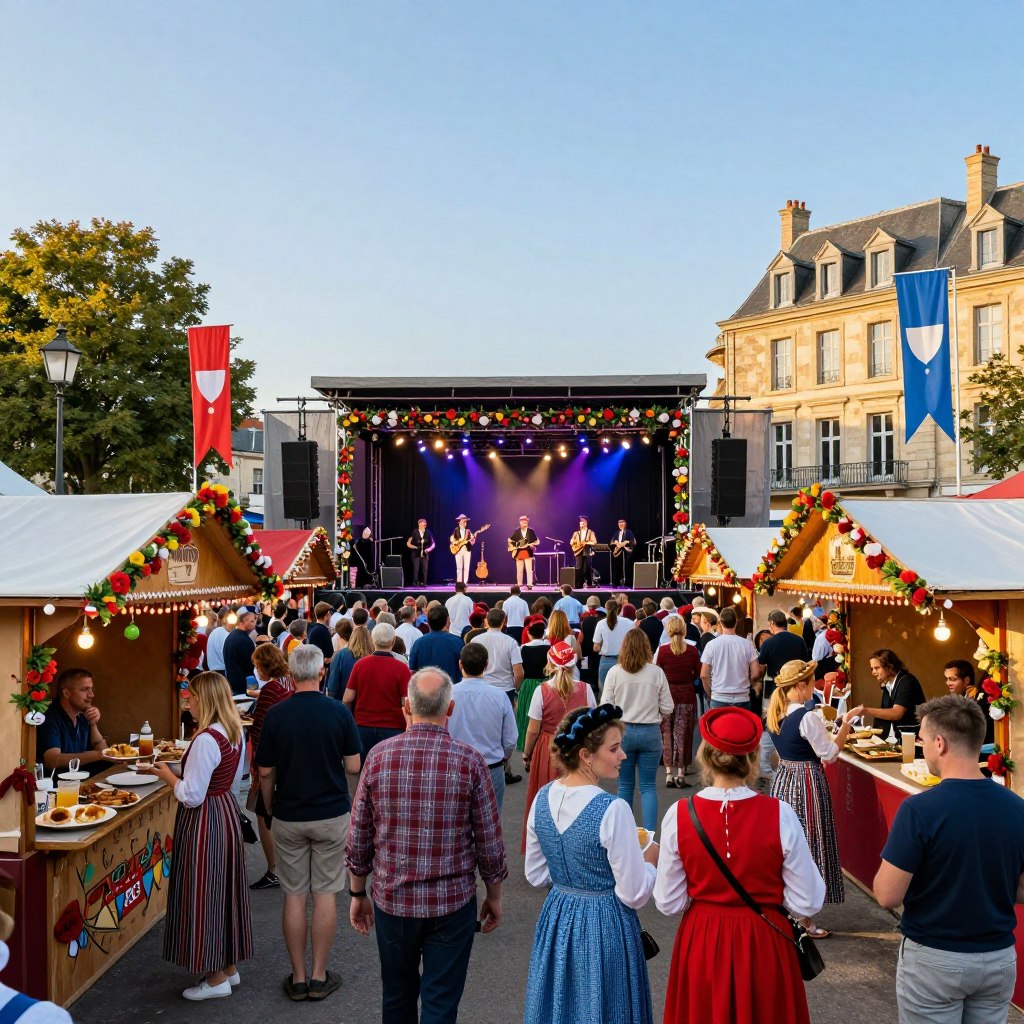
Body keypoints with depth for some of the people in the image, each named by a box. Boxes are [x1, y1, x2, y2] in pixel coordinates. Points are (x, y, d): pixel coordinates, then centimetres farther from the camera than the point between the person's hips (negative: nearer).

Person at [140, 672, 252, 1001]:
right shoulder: (234, 732, 3)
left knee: (204, 894, 4)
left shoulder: (206, 740, -25)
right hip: (227, 812, 9)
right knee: (225, 891, 19)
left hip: (205, 821, -9)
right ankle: (230, 967, 32)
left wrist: (166, 774, -7)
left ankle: (216, 979, 16)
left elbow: (191, 795, -22)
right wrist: (183, 769, 14)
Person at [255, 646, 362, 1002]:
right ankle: (319, 976, 14)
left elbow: (265, 773, -3)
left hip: (288, 818, 1)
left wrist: (270, 809, 13)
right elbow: (354, 766, -6)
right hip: (332, 815, -1)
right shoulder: (339, 712, -11)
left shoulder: (275, 715, -8)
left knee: (294, 896, 10)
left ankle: (298, 977, 17)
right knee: (325, 894, 8)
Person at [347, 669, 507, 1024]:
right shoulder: (469, 761, -14)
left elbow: (359, 836, -1)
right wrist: (494, 896, 9)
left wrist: (358, 893, 13)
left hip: (392, 900, 2)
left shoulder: (379, 756, -9)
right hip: (452, 902, -2)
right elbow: (490, 841, -7)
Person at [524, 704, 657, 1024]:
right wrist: (650, 860, -1)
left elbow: (535, 874, 6)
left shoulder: (543, 798, -6)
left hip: (556, 918, 6)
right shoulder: (612, 811, -25)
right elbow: (635, 894, -18)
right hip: (604, 926, -6)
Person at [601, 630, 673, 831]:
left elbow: (605, 708, -6)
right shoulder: (657, 672, -6)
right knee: (648, 786, 9)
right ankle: (650, 834, 3)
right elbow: (667, 708, -2)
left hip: (622, 731, 0)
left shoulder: (614, 673, -7)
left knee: (625, 785, 13)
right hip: (650, 733, 0)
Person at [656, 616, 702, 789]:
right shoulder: (692, 649, -5)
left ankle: (669, 774, 6)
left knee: (667, 734, 8)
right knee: (683, 734, 7)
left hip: (667, 694, -1)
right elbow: (699, 673, 3)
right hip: (687, 695, 1)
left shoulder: (662, 650, -10)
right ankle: (680, 774, 8)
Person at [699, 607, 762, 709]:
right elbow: (755, 674, -2)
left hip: (719, 698, -1)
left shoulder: (712, 644, -5)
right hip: (742, 699, 1)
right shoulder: (747, 644, -3)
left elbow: (704, 675, -3)